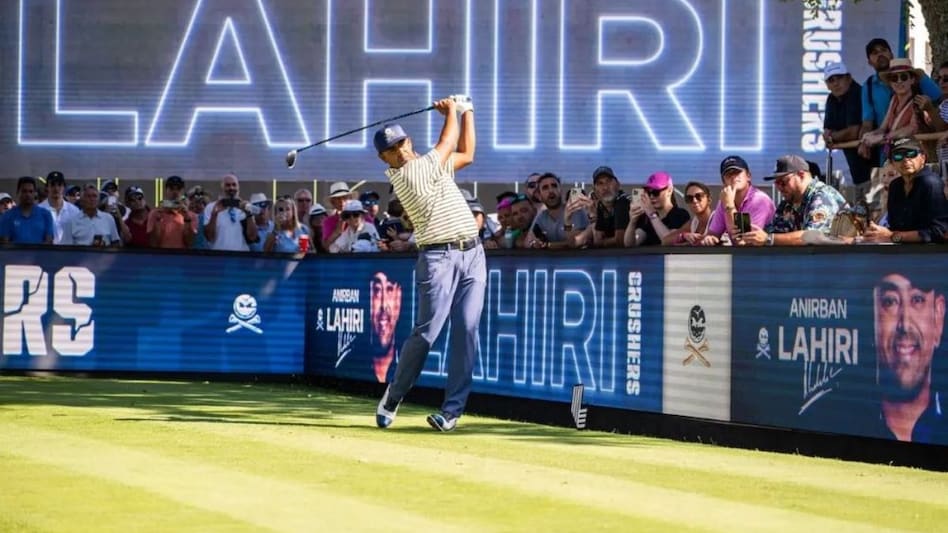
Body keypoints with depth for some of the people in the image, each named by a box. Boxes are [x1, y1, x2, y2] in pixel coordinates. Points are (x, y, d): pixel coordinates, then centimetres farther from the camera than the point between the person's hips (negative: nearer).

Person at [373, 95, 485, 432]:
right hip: (438, 256, -6)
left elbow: (466, 155, 31)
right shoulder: (403, 174, -6)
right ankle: (393, 398, 6)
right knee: (427, 332, -12)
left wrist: (466, 111, 28)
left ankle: (452, 410, -5)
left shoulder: (433, 165, 18)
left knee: (467, 329, -5)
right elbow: (448, 144, 4)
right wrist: (450, 112, 21)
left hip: (473, 253, 6)